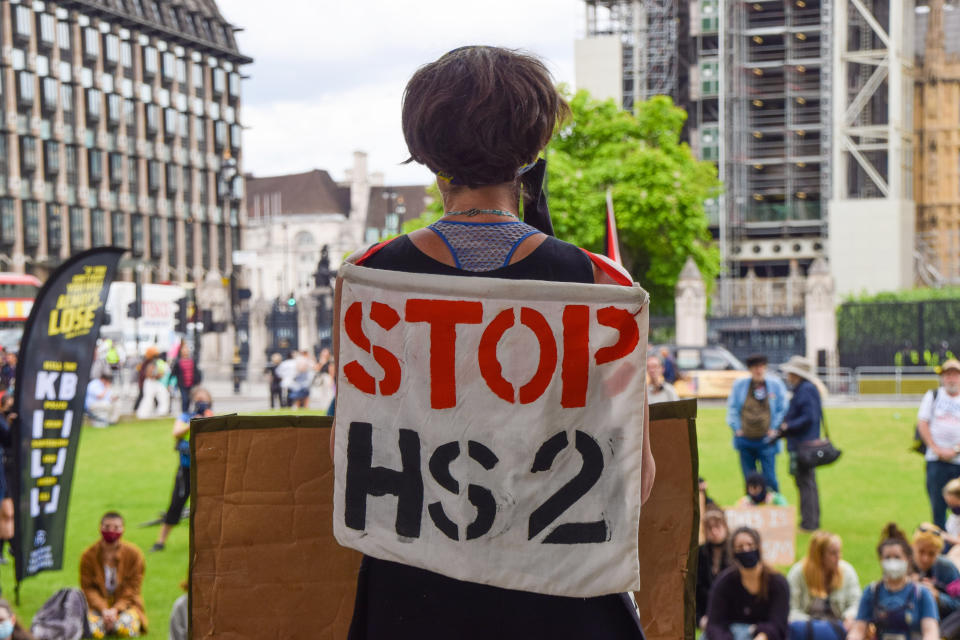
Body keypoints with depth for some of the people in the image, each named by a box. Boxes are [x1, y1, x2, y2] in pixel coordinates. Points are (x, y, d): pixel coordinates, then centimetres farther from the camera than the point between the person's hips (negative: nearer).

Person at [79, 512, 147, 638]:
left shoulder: (133, 553, -6)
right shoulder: (88, 555, -5)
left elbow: (133, 588, -4)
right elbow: (88, 588, -5)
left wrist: (116, 609, -18)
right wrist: (103, 609, -20)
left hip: (124, 603, 0)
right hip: (99, 604, 1)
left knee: (124, 629, -32)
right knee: (93, 631, -30)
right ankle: (106, 622, 5)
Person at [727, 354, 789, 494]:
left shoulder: (776, 384, 1)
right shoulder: (739, 385, 3)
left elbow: (783, 410, 7)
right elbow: (732, 408, 10)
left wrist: (774, 429, 0)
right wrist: (737, 428, 2)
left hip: (766, 440, -2)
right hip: (745, 439, 2)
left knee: (769, 479, -6)